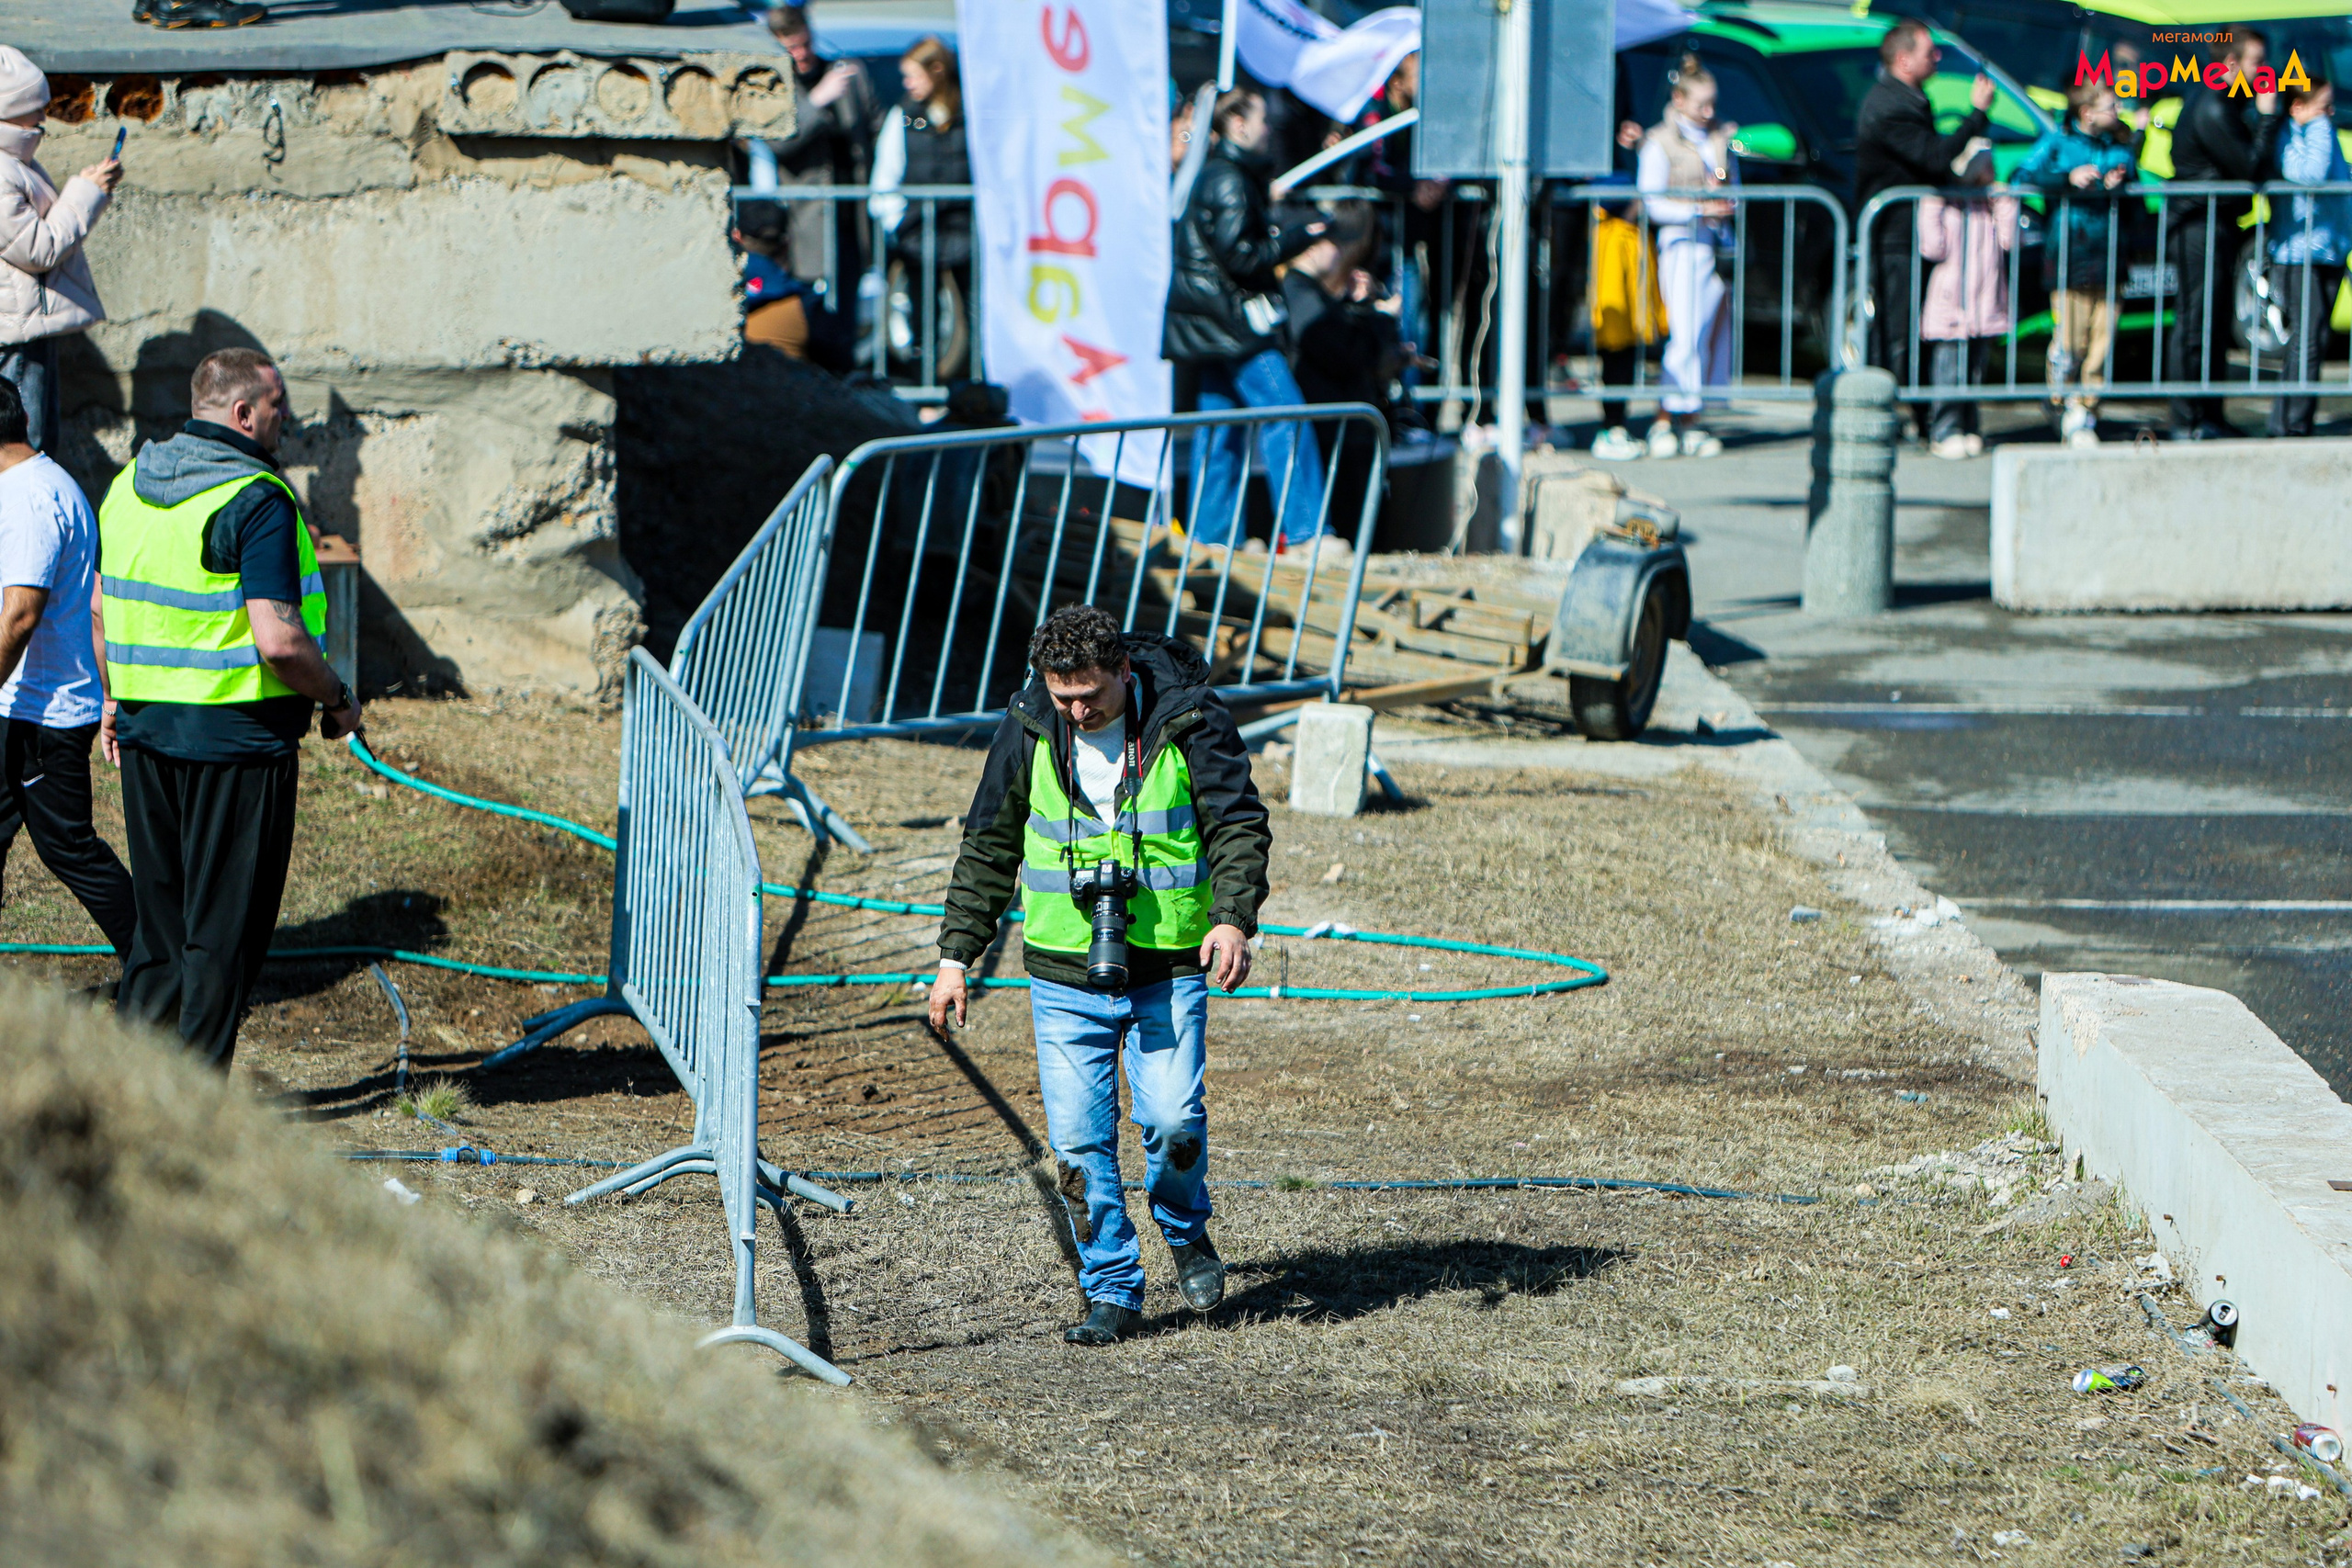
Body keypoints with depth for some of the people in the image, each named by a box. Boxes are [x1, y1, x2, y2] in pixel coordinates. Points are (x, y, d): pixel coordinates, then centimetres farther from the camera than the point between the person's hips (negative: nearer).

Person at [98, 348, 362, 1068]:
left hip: (146, 732, 7)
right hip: (238, 738, -7)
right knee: (224, 927, 3)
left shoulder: (130, 483, 8)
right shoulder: (258, 501, -17)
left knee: (161, 913, 18)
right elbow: (278, 642, -23)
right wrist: (339, 700, -8)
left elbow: (103, 604, 16)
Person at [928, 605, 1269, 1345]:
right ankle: (1112, 1291, 11)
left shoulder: (1190, 719, -7)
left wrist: (1233, 917, -25)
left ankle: (1184, 1229, 18)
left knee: (1171, 1119, -13)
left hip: (1168, 970, -2)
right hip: (1064, 977, 2)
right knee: (1077, 1139, -3)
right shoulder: (1029, 728, 1)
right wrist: (956, 954, 9)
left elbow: (1240, 825, -8)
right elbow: (989, 846, 11)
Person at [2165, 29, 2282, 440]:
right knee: (2195, 323, -8)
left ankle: (2210, 418, 18)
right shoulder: (2211, 110, -17)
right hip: (2199, 226, -11)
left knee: (2216, 325, 13)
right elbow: (2250, 168, -20)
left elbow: (2249, 165, 18)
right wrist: (2268, 117, -14)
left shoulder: (2226, 105, 17)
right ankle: (2187, 424, -5)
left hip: (2220, 225, 11)